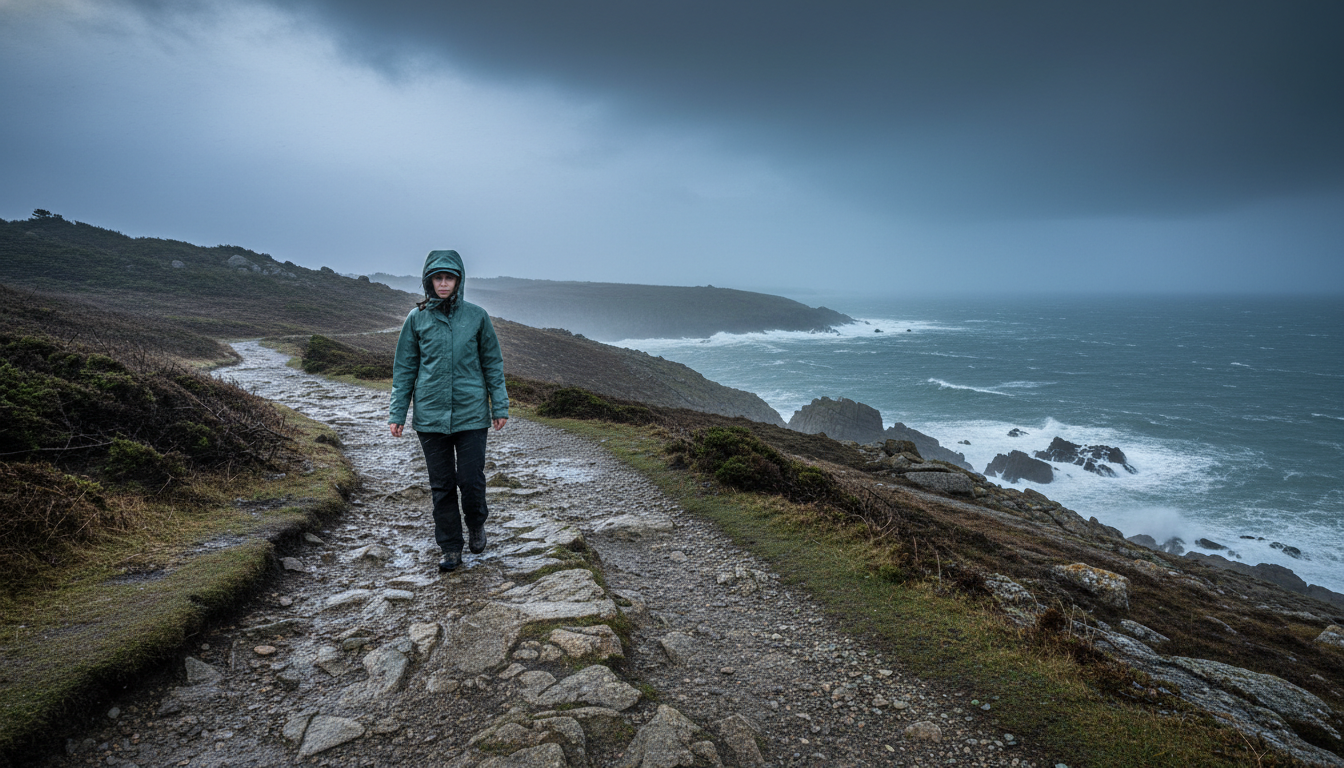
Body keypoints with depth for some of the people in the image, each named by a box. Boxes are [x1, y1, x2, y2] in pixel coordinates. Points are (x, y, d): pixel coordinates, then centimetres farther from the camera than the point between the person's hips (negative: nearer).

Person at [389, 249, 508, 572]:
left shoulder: (477, 316, 1)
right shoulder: (416, 319, 3)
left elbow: (492, 363, 7)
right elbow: (404, 368, 8)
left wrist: (500, 406, 3)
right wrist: (397, 413, 3)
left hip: (471, 414, -1)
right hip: (430, 415, 1)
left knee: (471, 480, -2)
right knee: (442, 485, 8)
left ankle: (476, 524, 30)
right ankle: (451, 549, 22)